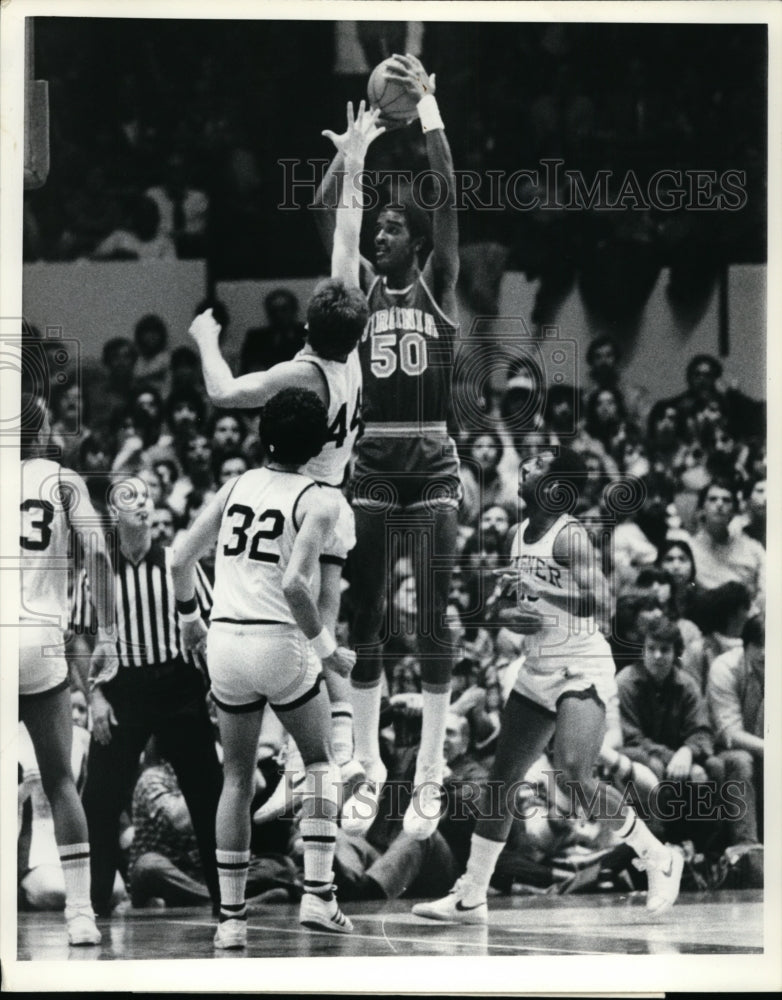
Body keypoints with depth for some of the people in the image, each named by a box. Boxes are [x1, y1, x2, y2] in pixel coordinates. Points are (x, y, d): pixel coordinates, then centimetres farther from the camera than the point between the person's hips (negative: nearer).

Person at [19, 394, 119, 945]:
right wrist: (107, 634, -2)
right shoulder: (64, 481, 8)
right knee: (60, 782, 9)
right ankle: (80, 912, 2)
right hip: (41, 641, 0)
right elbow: (97, 553, -5)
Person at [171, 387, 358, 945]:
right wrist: (328, 649, -6)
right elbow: (295, 584, -17)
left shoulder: (237, 486, 9)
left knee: (237, 778, 14)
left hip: (225, 642, 4)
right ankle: (317, 894, 4)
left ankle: (231, 916, 10)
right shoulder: (318, 500, -6)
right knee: (320, 761, 16)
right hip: (279, 643, -4)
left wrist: (189, 618, 27)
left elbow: (181, 557, 10)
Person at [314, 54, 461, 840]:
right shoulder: (364, 286, 9)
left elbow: (449, 199, -9)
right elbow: (323, 211, 0)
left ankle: (429, 775, -3)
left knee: (434, 618, -5)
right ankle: (368, 769, 11)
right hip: (372, 459, 3)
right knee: (364, 617, 3)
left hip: (432, 460, -3)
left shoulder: (438, 284, 2)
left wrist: (428, 111, -11)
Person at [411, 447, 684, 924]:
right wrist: (507, 611, 0)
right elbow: (506, 601, 23)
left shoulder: (569, 536, -16)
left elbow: (600, 604, -27)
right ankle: (470, 898, 14)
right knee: (501, 781, 7)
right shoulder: (522, 535, 10)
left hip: (583, 670, -9)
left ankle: (658, 858, -7)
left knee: (574, 774, -25)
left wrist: (536, 588, -25)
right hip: (538, 670, 9)